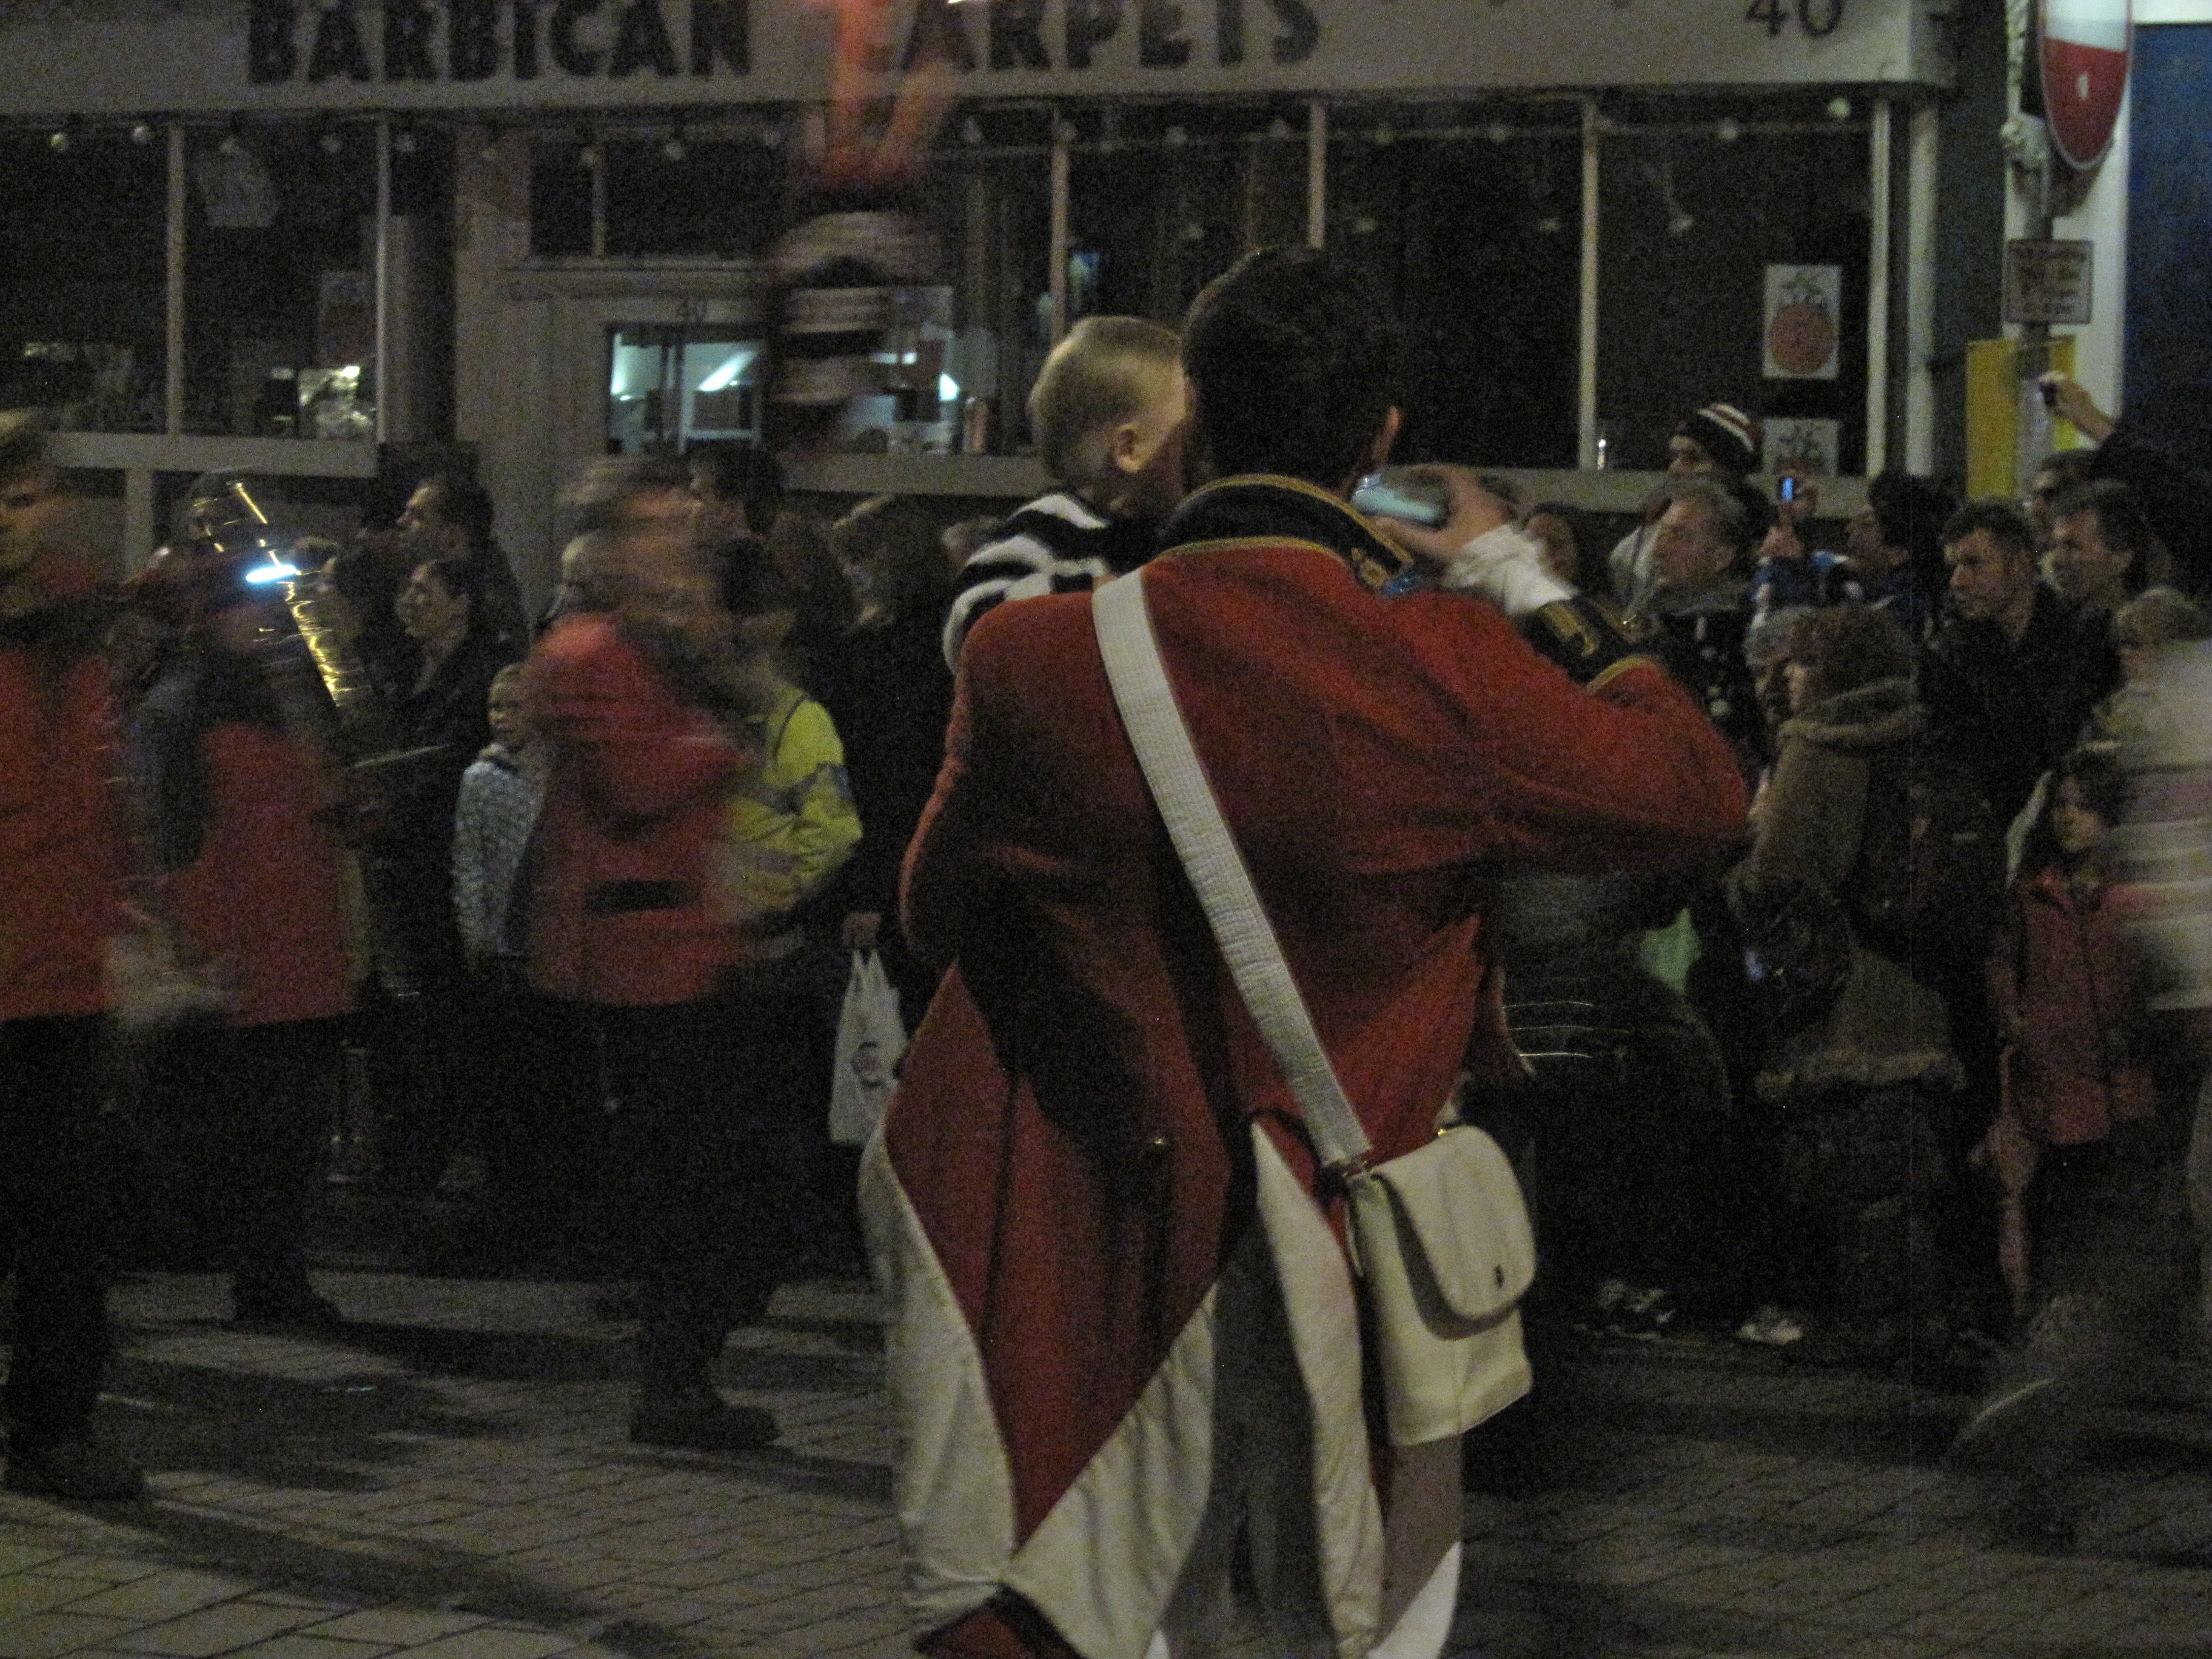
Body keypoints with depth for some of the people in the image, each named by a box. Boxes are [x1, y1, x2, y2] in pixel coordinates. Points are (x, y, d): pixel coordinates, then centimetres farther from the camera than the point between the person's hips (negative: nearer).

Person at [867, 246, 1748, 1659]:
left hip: (1110, 1252, 2)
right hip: (1350, 1262, -2)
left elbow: (941, 910, 5)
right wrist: (1525, 584, 6)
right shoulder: (1446, 668, -18)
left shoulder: (1037, 658, -10)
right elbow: (1700, 791, -2)